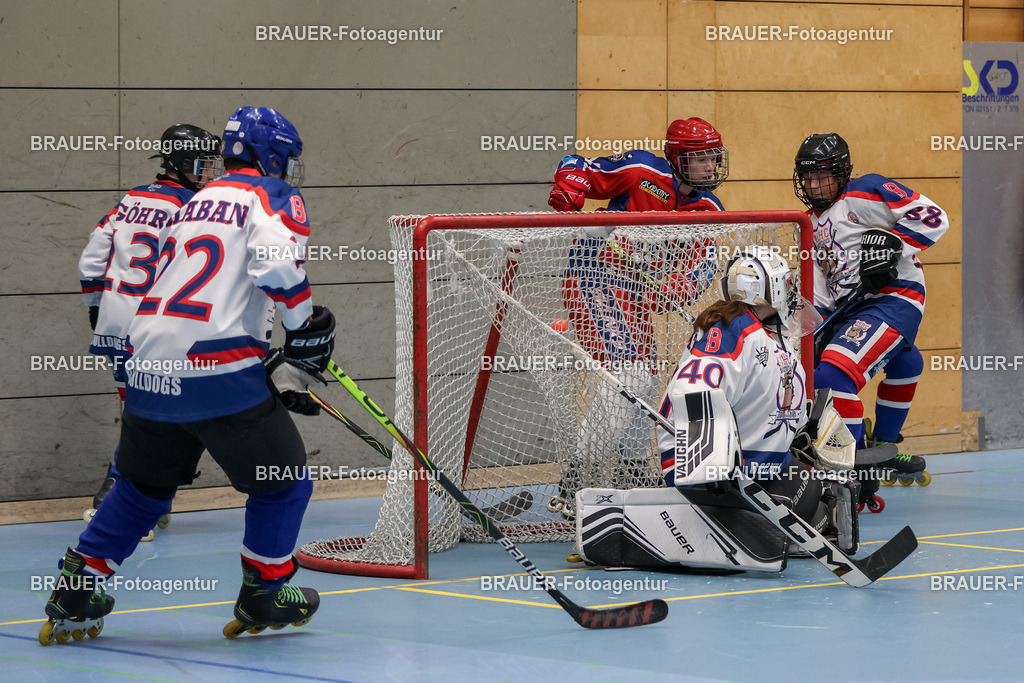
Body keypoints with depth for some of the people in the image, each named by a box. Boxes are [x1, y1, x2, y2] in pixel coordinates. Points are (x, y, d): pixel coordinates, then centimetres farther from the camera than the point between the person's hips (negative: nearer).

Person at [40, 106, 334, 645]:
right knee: (282, 479, 12)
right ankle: (262, 598, 20)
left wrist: (273, 369, 27)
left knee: (144, 484, 24)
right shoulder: (275, 197, 2)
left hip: (148, 371, 7)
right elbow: (275, 263, -18)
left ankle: (73, 597, 23)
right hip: (217, 372, -7)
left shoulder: (193, 207, 26)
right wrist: (308, 324, -5)